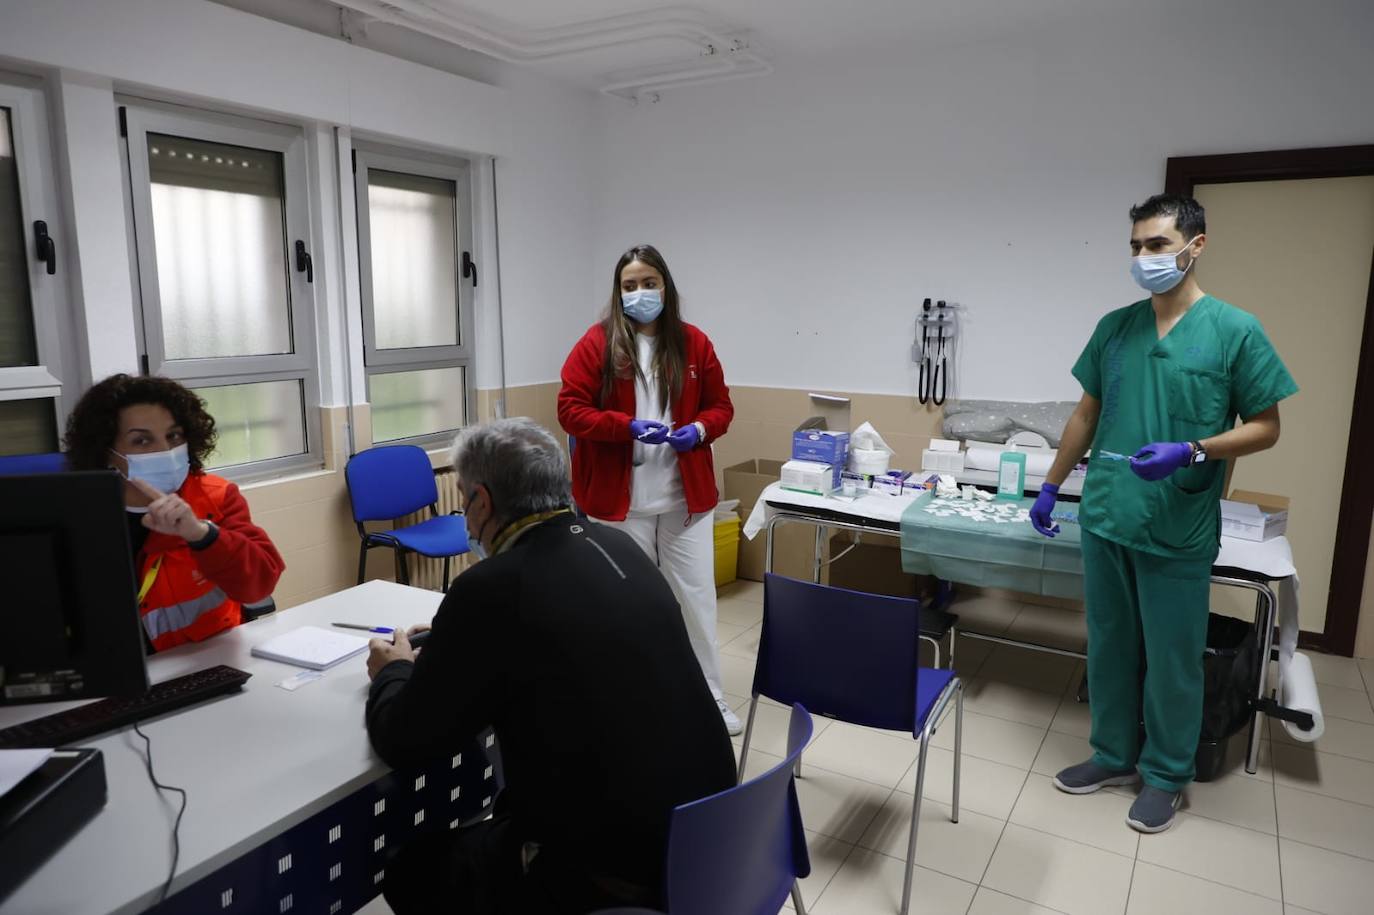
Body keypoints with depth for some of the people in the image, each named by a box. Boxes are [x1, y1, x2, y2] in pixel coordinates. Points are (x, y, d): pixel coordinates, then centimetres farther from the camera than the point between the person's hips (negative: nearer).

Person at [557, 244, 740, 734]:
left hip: (686, 496, 2)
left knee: (697, 596, 7)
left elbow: (720, 406, 9)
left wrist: (699, 429, -13)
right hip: (620, 499, -2)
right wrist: (628, 426, -21)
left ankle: (710, 698, 23)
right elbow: (570, 409, -8)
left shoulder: (693, 343, 4)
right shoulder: (597, 343, -4)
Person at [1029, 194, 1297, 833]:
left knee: (1172, 660, 10)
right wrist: (1051, 487, 14)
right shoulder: (1114, 327, 5)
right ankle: (1113, 756, 33)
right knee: (1109, 648, 15)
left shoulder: (1234, 331, -7)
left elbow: (1265, 428, -3)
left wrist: (1190, 452, -21)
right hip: (1104, 519, 4)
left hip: (1178, 533, -4)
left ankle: (1165, 775, 29)